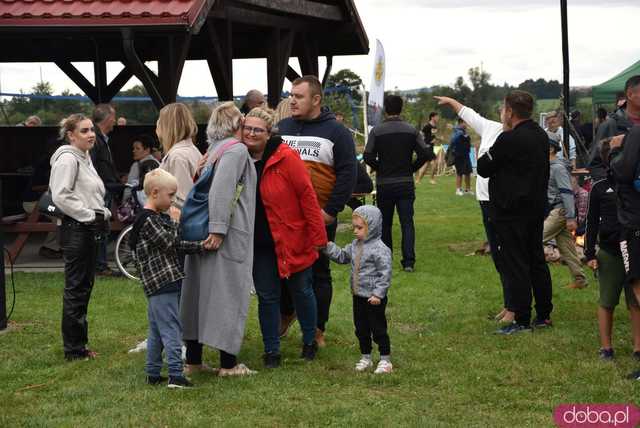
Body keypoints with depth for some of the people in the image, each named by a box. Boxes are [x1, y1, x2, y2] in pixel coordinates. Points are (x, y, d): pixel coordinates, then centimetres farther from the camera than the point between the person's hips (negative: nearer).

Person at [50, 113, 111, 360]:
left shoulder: (84, 158, 18)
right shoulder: (67, 159, -13)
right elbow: (61, 196, -22)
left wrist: (102, 213, 9)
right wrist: (90, 215, -18)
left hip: (88, 229, 10)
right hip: (75, 229, -10)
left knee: (85, 285, 14)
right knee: (76, 288, -5)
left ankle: (78, 344, 22)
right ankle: (73, 349, 1)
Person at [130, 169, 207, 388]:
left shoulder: (159, 216, 17)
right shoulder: (148, 219, -13)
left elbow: (177, 244, 18)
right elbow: (168, 242, -17)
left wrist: (200, 246, 9)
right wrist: (174, 222, -6)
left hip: (158, 285, 10)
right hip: (161, 282, -10)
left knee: (156, 330, 14)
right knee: (171, 329, -10)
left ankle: (153, 373, 20)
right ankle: (175, 375, -10)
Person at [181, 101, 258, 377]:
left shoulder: (213, 150, 17)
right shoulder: (237, 149, -9)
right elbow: (222, 188, -21)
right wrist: (218, 228, -23)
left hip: (202, 233, 8)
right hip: (230, 235, -8)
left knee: (200, 291, 10)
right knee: (229, 293, -3)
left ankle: (193, 359, 15)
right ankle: (228, 363, 0)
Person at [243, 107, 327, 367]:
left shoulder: (286, 158, -16)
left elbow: (307, 196, -15)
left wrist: (317, 236, -15)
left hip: (292, 239, -4)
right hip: (259, 243, 4)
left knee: (301, 291, 12)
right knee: (266, 296, 7)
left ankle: (309, 342, 30)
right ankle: (271, 351, 17)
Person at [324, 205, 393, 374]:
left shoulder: (380, 249, -19)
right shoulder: (355, 245, 7)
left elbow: (385, 274, -20)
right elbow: (342, 256, 19)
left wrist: (378, 293, -22)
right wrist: (328, 246, 5)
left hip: (374, 298, -8)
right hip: (358, 296, 8)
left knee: (378, 328, 2)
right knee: (361, 329, 15)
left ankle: (385, 360, 12)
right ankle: (365, 358, 27)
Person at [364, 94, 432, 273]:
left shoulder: (376, 131, -6)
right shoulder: (411, 131, -2)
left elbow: (368, 157, -11)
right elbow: (425, 154, -6)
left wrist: (380, 169, 7)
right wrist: (412, 168, 8)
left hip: (384, 185, -1)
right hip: (406, 184, 1)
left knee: (385, 223, 12)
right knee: (407, 223, 1)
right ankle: (409, 261, -8)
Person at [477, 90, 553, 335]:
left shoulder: (509, 139, -19)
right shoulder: (541, 136, 8)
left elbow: (484, 169, -14)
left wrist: (484, 156, 6)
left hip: (512, 211, -8)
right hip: (537, 207, 8)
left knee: (515, 266, -3)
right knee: (537, 261, 16)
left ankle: (522, 321, -1)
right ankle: (544, 315, 22)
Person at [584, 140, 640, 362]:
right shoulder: (600, 188, 1)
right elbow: (592, 222, 4)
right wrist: (590, 254, 0)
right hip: (609, 253, 0)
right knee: (607, 302, 6)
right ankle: (606, 347, 15)